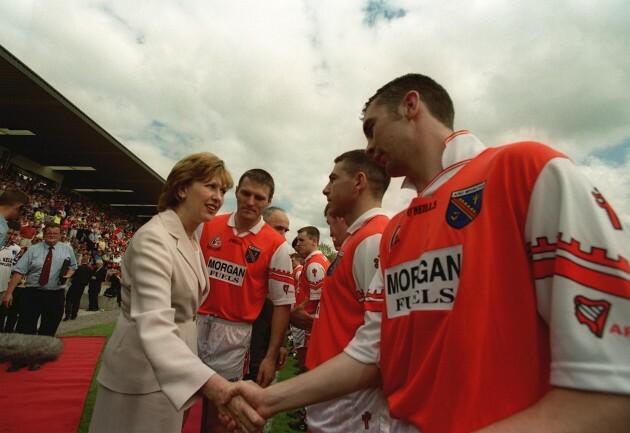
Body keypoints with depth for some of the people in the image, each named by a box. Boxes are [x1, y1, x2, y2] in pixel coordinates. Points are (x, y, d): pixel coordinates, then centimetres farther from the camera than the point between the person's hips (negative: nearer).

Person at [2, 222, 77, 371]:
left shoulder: (67, 250, 3)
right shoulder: (33, 250, -1)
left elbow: (72, 267, 15)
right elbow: (19, 271, -6)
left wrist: (67, 276, -7)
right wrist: (9, 293, -12)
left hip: (56, 295, 1)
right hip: (32, 293, -1)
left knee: (48, 329, 10)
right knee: (25, 327, 2)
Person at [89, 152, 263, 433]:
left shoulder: (192, 238, 3)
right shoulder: (154, 239, -25)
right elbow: (155, 330, -38)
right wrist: (216, 387, -50)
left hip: (175, 366, 8)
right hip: (143, 372, -8)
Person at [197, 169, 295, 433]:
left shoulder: (276, 245, -10)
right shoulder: (208, 226, 0)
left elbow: (283, 303, -7)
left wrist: (271, 356, -7)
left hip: (234, 334, -2)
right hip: (194, 323, 3)